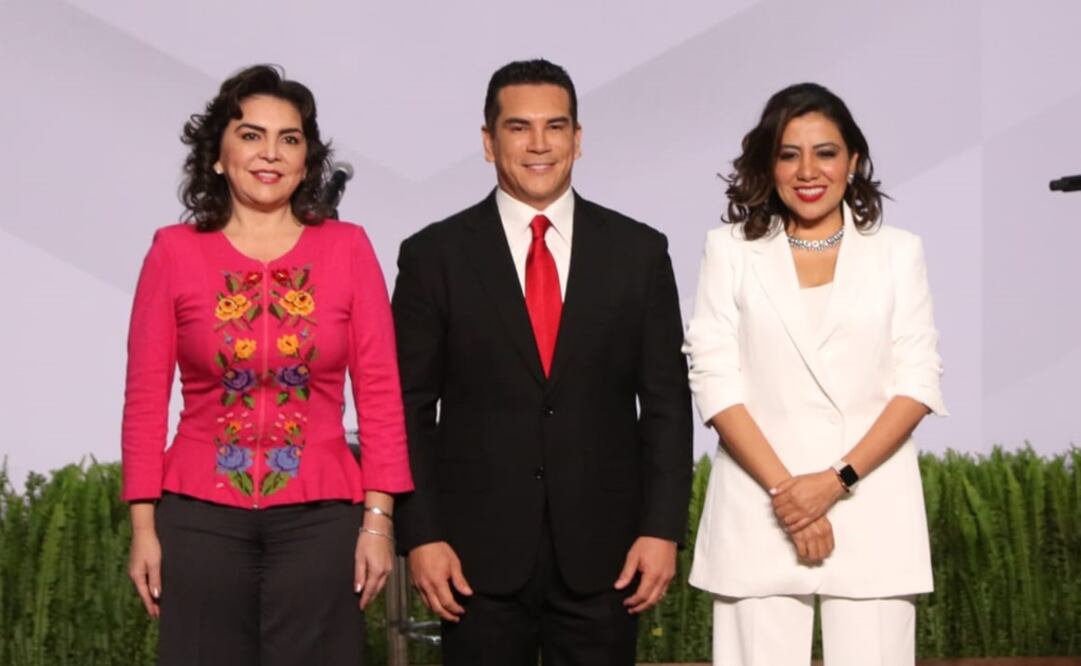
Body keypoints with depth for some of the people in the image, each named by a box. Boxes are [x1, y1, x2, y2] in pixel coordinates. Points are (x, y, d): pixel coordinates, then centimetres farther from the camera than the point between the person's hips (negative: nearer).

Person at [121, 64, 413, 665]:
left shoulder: (348, 248, 2)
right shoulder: (175, 252, 1)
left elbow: (380, 392, 1)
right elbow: (146, 396, 3)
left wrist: (379, 520, -4)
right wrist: (144, 526, -1)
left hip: (318, 519, 0)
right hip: (201, 518, 0)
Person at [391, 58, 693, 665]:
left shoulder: (639, 252, 5)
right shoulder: (434, 256, 2)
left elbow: (666, 402, 5)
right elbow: (411, 410, 2)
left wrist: (663, 528, -2)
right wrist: (421, 536, -5)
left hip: (602, 553, 1)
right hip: (480, 553, -1)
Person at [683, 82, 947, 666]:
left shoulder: (897, 251, 10)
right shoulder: (729, 251, 7)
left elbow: (917, 381, 3)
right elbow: (714, 381, 0)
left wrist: (839, 479, -11)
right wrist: (782, 488, -12)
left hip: (872, 511, 1)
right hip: (759, 511, 0)